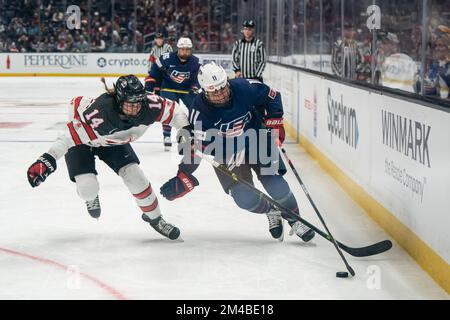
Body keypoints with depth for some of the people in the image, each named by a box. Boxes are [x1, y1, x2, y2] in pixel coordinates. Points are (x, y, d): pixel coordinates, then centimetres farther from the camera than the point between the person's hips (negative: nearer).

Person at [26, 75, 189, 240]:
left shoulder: (148, 105, -30)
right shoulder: (99, 114, -45)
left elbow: (172, 110, -13)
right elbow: (71, 134, -42)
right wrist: (48, 159, -47)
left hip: (113, 142, 4)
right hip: (82, 141, -4)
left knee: (135, 177, -9)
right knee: (88, 188, -18)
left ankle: (154, 218, 15)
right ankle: (91, 196, 23)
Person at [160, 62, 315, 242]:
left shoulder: (244, 88, -23)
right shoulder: (200, 111, -25)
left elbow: (271, 96, -4)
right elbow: (196, 147, -21)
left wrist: (274, 123, -8)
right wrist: (183, 178, -28)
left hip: (258, 143, 0)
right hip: (226, 156, 0)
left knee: (277, 189, -13)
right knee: (246, 199, -11)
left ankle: (294, 219, 15)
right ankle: (272, 213, 22)